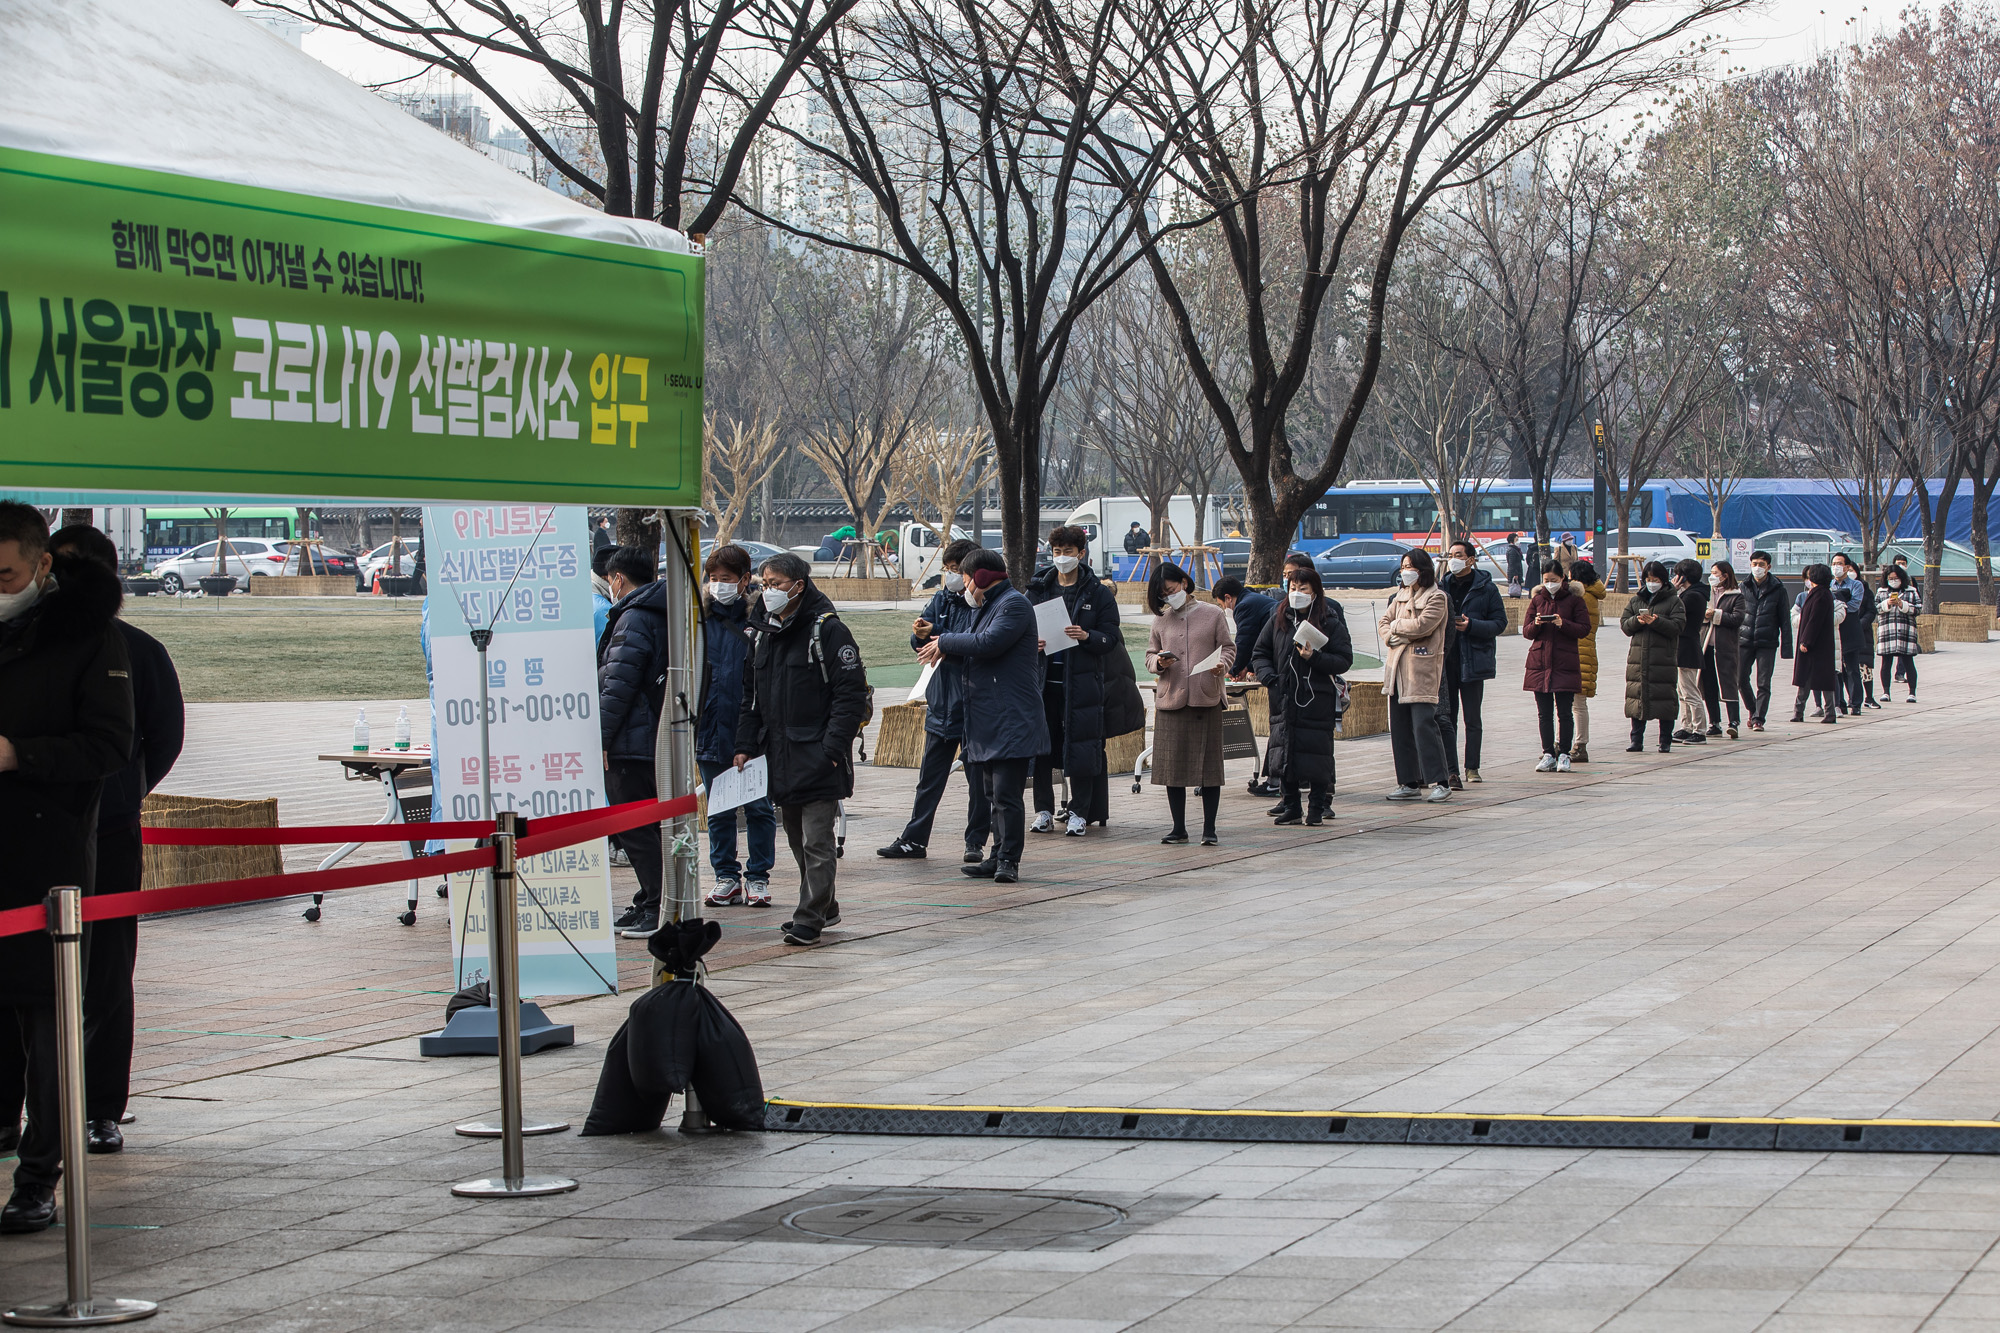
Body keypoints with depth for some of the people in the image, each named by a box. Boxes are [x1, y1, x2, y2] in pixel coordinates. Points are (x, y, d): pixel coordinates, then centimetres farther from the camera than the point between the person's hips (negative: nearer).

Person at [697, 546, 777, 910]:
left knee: (759, 808, 3)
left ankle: (757, 876, 13)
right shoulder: (698, 619, 5)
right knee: (719, 811, 9)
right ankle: (726, 876, 18)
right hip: (711, 731, 3)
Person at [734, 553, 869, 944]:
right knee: (797, 840, 15)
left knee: (816, 842, -6)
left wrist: (832, 748, -18)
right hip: (779, 757, 8)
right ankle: (823, 908, 27)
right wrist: (745, 745, 10)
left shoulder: (827, 630, -10)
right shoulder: (763, 633, 13)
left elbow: (851, 693, -13)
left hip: (818, 755, -8)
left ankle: (810, 919, -3)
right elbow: (751, 695, 19)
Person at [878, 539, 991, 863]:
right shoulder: (942, 598, 10)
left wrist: (936, 634, -19)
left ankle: (976, 842, 12)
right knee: (929, 775, 11)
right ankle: (914, 840, 16)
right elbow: (919, 643, 10)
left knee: (977, 777, 4)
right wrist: (921, 634, -13)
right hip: (941, 701, 7)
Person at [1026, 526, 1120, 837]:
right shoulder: (1037, 589, 11)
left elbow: (1111, 639, 1)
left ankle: (1079, 812, 5)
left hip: (1081, 681, -3)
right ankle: (1043, 811, 11)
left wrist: (1086, 636, -19)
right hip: (1043, 680, 3)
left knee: (1080, 745, -3)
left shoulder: (1098, 593, 3)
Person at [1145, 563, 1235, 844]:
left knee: (1209, 765, -2)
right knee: (1172, 766, 3)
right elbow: (1150, 655, 16)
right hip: (1170, 700, 3)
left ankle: (1209, 829, 4)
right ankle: (1179, 828, 13)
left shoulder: (1213, 614, 4)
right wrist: (1159, 662, -6)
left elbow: (1228, 647, 5)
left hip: (1206, 698, -3)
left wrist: (1222, 665, -15)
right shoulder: (1161, 620, 13)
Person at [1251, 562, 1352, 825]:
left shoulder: (1331, 623, -1)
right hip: (1283, 699, 4)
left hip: (1318, 699, -4)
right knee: (1284, 753, 4)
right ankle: (1290, 805, 13)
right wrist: (1267, 676, -2)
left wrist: (1313, 658, -17)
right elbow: (1259, 652, 16)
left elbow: (1344, 660, -4)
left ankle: (1317, 807, 5)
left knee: (1317, 754, -4)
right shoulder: (1278, 621, 10)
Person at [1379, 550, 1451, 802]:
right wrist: (1392, 636, -6)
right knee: (1399, 728, 6)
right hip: (1397, 668, 7)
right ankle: (1409, 783, 11)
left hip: (1423, 669, -7)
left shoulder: (1437, 597, -5)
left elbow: (1423, 625, -16)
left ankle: (1440, 782, -11)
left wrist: (1396, 626, -2)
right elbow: (1384, 623, 16)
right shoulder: (1400, 596, 17)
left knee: (1423, 725, -14)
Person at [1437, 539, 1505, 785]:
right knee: (1445, 717, -1)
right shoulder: (1442, 586, 10)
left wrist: (1471, 626, -16)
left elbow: (1500, 623, -3)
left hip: (1473, 661, -3)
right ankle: (1451, 771, 0)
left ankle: (1471, 767, 15)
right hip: (1445, 660, 3)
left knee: (1472, 718, 5)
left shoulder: (1485, 588, -1)